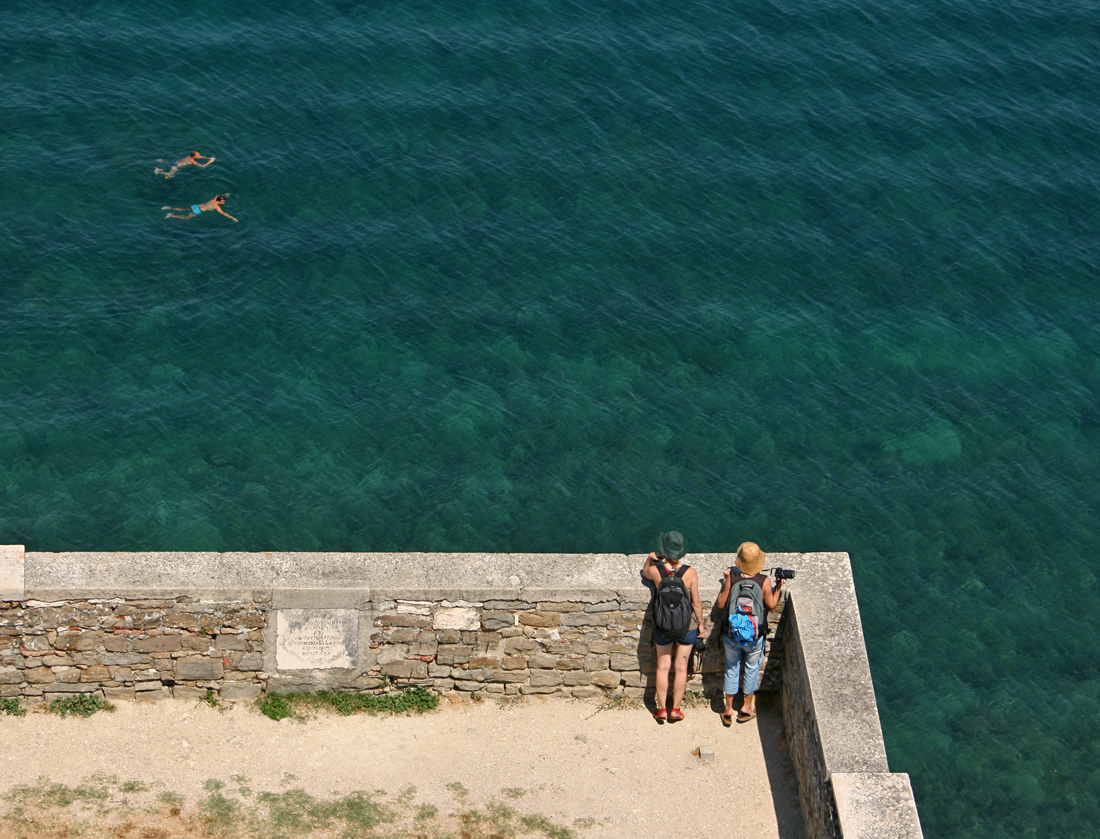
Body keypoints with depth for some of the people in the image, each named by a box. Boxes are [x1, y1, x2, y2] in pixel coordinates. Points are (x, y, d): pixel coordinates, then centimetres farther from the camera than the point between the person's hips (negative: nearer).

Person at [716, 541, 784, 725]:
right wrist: (778, 587, 7)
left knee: (731, 669, 19)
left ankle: (728, 710, 30)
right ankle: (746, 707, 35)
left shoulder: (730, 576, -19)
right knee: (752, 668, 22)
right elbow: (771, 605, -6)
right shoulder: (764, 581, -20)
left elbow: (721, 604, -10)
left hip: (731, 634, 1)